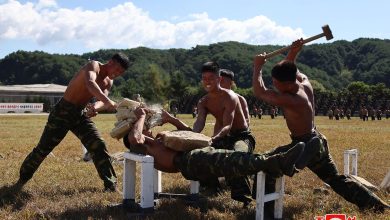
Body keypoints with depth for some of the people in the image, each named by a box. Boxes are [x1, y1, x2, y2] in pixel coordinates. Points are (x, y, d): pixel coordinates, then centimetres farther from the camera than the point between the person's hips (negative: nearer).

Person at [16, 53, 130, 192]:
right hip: (63, 111, -6)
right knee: (43, 148, 3)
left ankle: (111, 184, 0)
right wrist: (108, 102, -51)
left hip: (80, 114, 6)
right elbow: (90, 83, -39)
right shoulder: (94, 66, -17)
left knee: (98, 146, -7)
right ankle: (23, 178, 22)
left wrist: (95, 107, -33)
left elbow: (102, 101, -9)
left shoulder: (108, 82, 6)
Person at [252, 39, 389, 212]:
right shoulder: (305, 83, -6)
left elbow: (260, 92, -24)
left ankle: (267, 208, -1)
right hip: (317, 143, 9)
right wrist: (293, 53, -7)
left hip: (304, 147, -9)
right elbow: (288, 70, 13)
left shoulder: (291, 100, -30)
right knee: (337, 179, 23)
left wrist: (257, 66, -14)